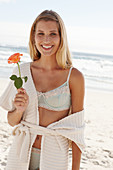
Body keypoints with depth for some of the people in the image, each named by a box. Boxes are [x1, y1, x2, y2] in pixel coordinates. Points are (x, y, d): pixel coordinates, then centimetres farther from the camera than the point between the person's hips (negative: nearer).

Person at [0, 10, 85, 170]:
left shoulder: (74, 77, -10)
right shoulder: (22, 71, -1)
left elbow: (76, 129, -6)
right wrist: (19, 109, -14)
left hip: (54, 157, -2)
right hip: (21, 153, 3)